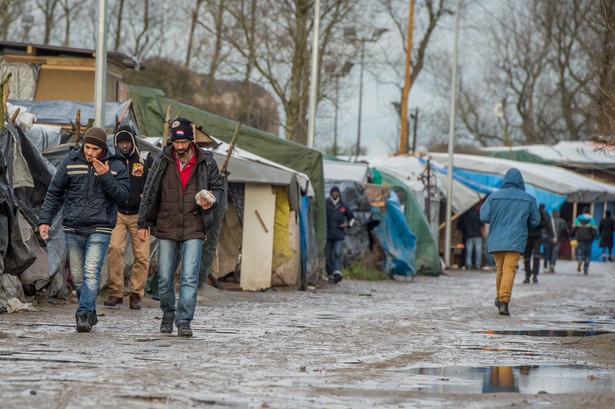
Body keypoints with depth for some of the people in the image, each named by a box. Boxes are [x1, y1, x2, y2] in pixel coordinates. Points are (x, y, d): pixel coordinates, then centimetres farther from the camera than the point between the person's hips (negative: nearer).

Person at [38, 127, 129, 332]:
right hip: (73, 229, 3)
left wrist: (106, 176, -16)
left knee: (91, 272, -18)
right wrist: (45, 220, 1)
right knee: (77, 276, 7)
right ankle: (90, 312, 22)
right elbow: (54, 193, 8)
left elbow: (122, 196, -5)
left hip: (99, 229, -3)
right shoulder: (70, 162, 5)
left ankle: (84, 314, -24)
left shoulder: (116, 167, 3)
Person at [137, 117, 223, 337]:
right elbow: (149, 193, 7)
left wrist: (211, 200, -11)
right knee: (165, 278, 6)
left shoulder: (206, 162, 1)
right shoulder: (162, 162, 2)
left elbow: (217, 187, 13)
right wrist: (143, 223, 5)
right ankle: (168, 316, 25)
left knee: (190, 278, -10)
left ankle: (184, 321, -8)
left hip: (193, 229, -1)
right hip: (166, 228, 1)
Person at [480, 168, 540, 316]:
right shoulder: (529, 199, 1)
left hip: (496, 240, 2)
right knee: (509, 270, -9)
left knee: (500, 269, 18)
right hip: (515, 241, -2)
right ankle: (504, 301, -22)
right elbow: (535, 221, 9)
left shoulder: (494, 197, -2)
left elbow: (484, 217, -4)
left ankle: (500, 298, 31)